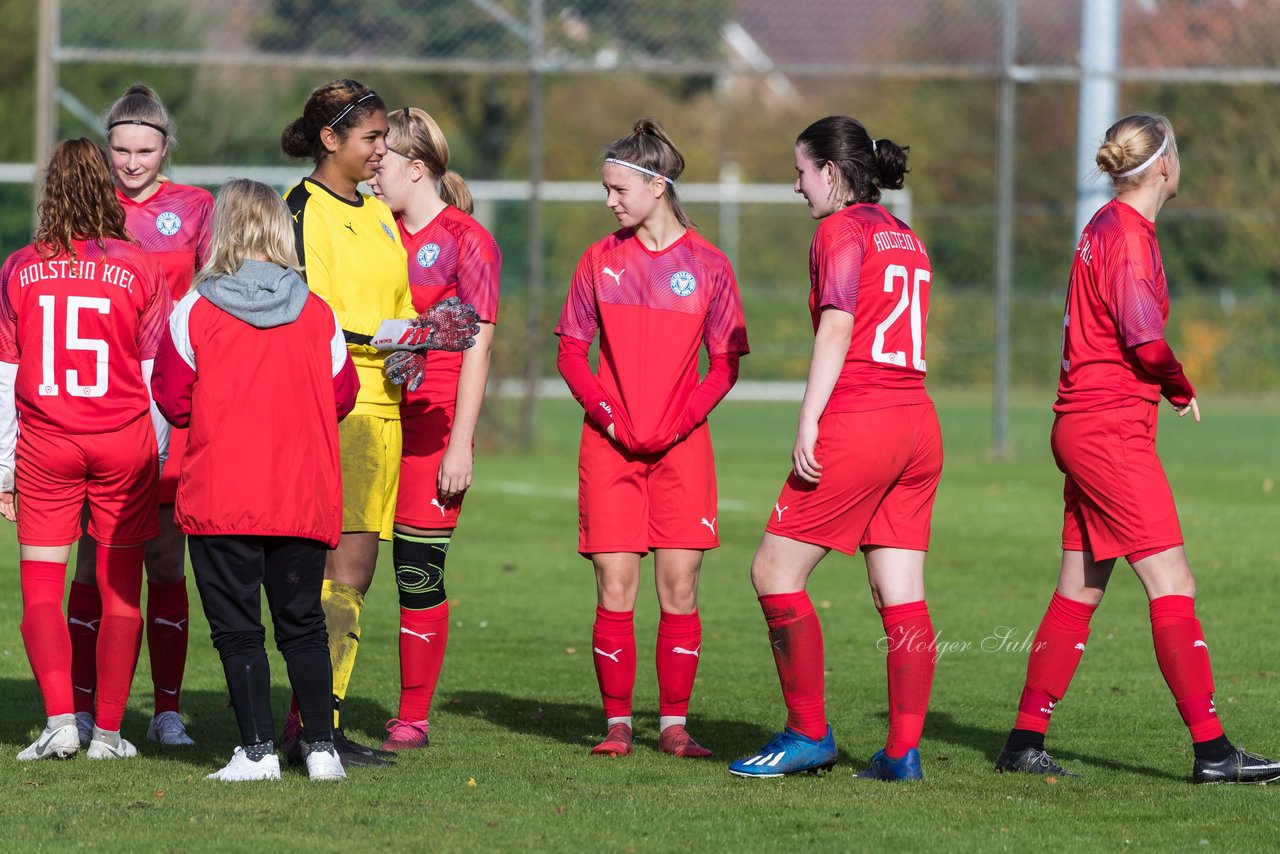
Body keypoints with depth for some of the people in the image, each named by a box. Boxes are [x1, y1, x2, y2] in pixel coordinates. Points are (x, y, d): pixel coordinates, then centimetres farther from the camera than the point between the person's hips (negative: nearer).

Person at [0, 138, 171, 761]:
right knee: (121, 591, 7)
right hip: (124, 442, 0)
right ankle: (108, 730, 6)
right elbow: (159, 376, -1)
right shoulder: (140, 269, -3)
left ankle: (60, 719, -10)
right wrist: (158, 457, 10)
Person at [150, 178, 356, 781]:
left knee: (237, 628, 4)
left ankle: (258, 748, -1)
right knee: (303, 624, 12)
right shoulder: (317, 314, 0)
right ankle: (321, 745, 7)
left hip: (219, 499, -3)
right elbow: (341, 397, 8)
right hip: (304, 498, 3)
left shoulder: (195, 312, -7)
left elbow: (173, 402, -1)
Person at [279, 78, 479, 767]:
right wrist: (393, 334, -18)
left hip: (380, 409, 8)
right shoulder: (303, 210, -6)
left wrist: (413, 341, 7)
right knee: (340, 568, -13)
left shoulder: (378, 214, 20)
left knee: (355, 574, 5)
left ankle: (322, 719, 6)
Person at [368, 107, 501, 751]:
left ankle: (412, 720, 6)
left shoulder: (466, 241, -3)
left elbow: (477, 348, -6)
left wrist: (460, 445, -11)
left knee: (418, 572, -2)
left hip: (431, 425, -5)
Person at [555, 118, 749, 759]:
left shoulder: (706, 265, 2)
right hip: (610, 445, 1)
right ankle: (617, 723, 2)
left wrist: (680, 420, -10)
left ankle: (674, 724, 3)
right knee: (614, 590, -4)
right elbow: (571, 352, 9)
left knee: (679, 588, -4)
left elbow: (725, 364, 4)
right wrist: (604, 410, -8)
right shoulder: (601, 260, 7)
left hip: (681, 444, -1)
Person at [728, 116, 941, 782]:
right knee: (901, 597, 5)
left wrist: (808, 422, -18)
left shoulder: (842, 231, -4)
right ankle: (903, 750, 1)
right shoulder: (906, 239, 20)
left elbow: (837, 328, -15)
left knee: (776, 572, 0)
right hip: (917, 424, 8)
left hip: (857, 421, -8)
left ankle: (808, 734, 1)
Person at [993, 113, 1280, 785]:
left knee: (1079, 590, 12)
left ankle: (1025, 742, 15)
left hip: (1085, 426, 10)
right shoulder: (1128, 234, -14)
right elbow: (1144, 340, -19)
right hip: (1113, 432, -10)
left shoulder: (1106, 226, 15)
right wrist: (1182, 389, -2)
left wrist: (1165, 386, 4)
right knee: (1171, 586, -10)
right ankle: (1211, 749, -12)